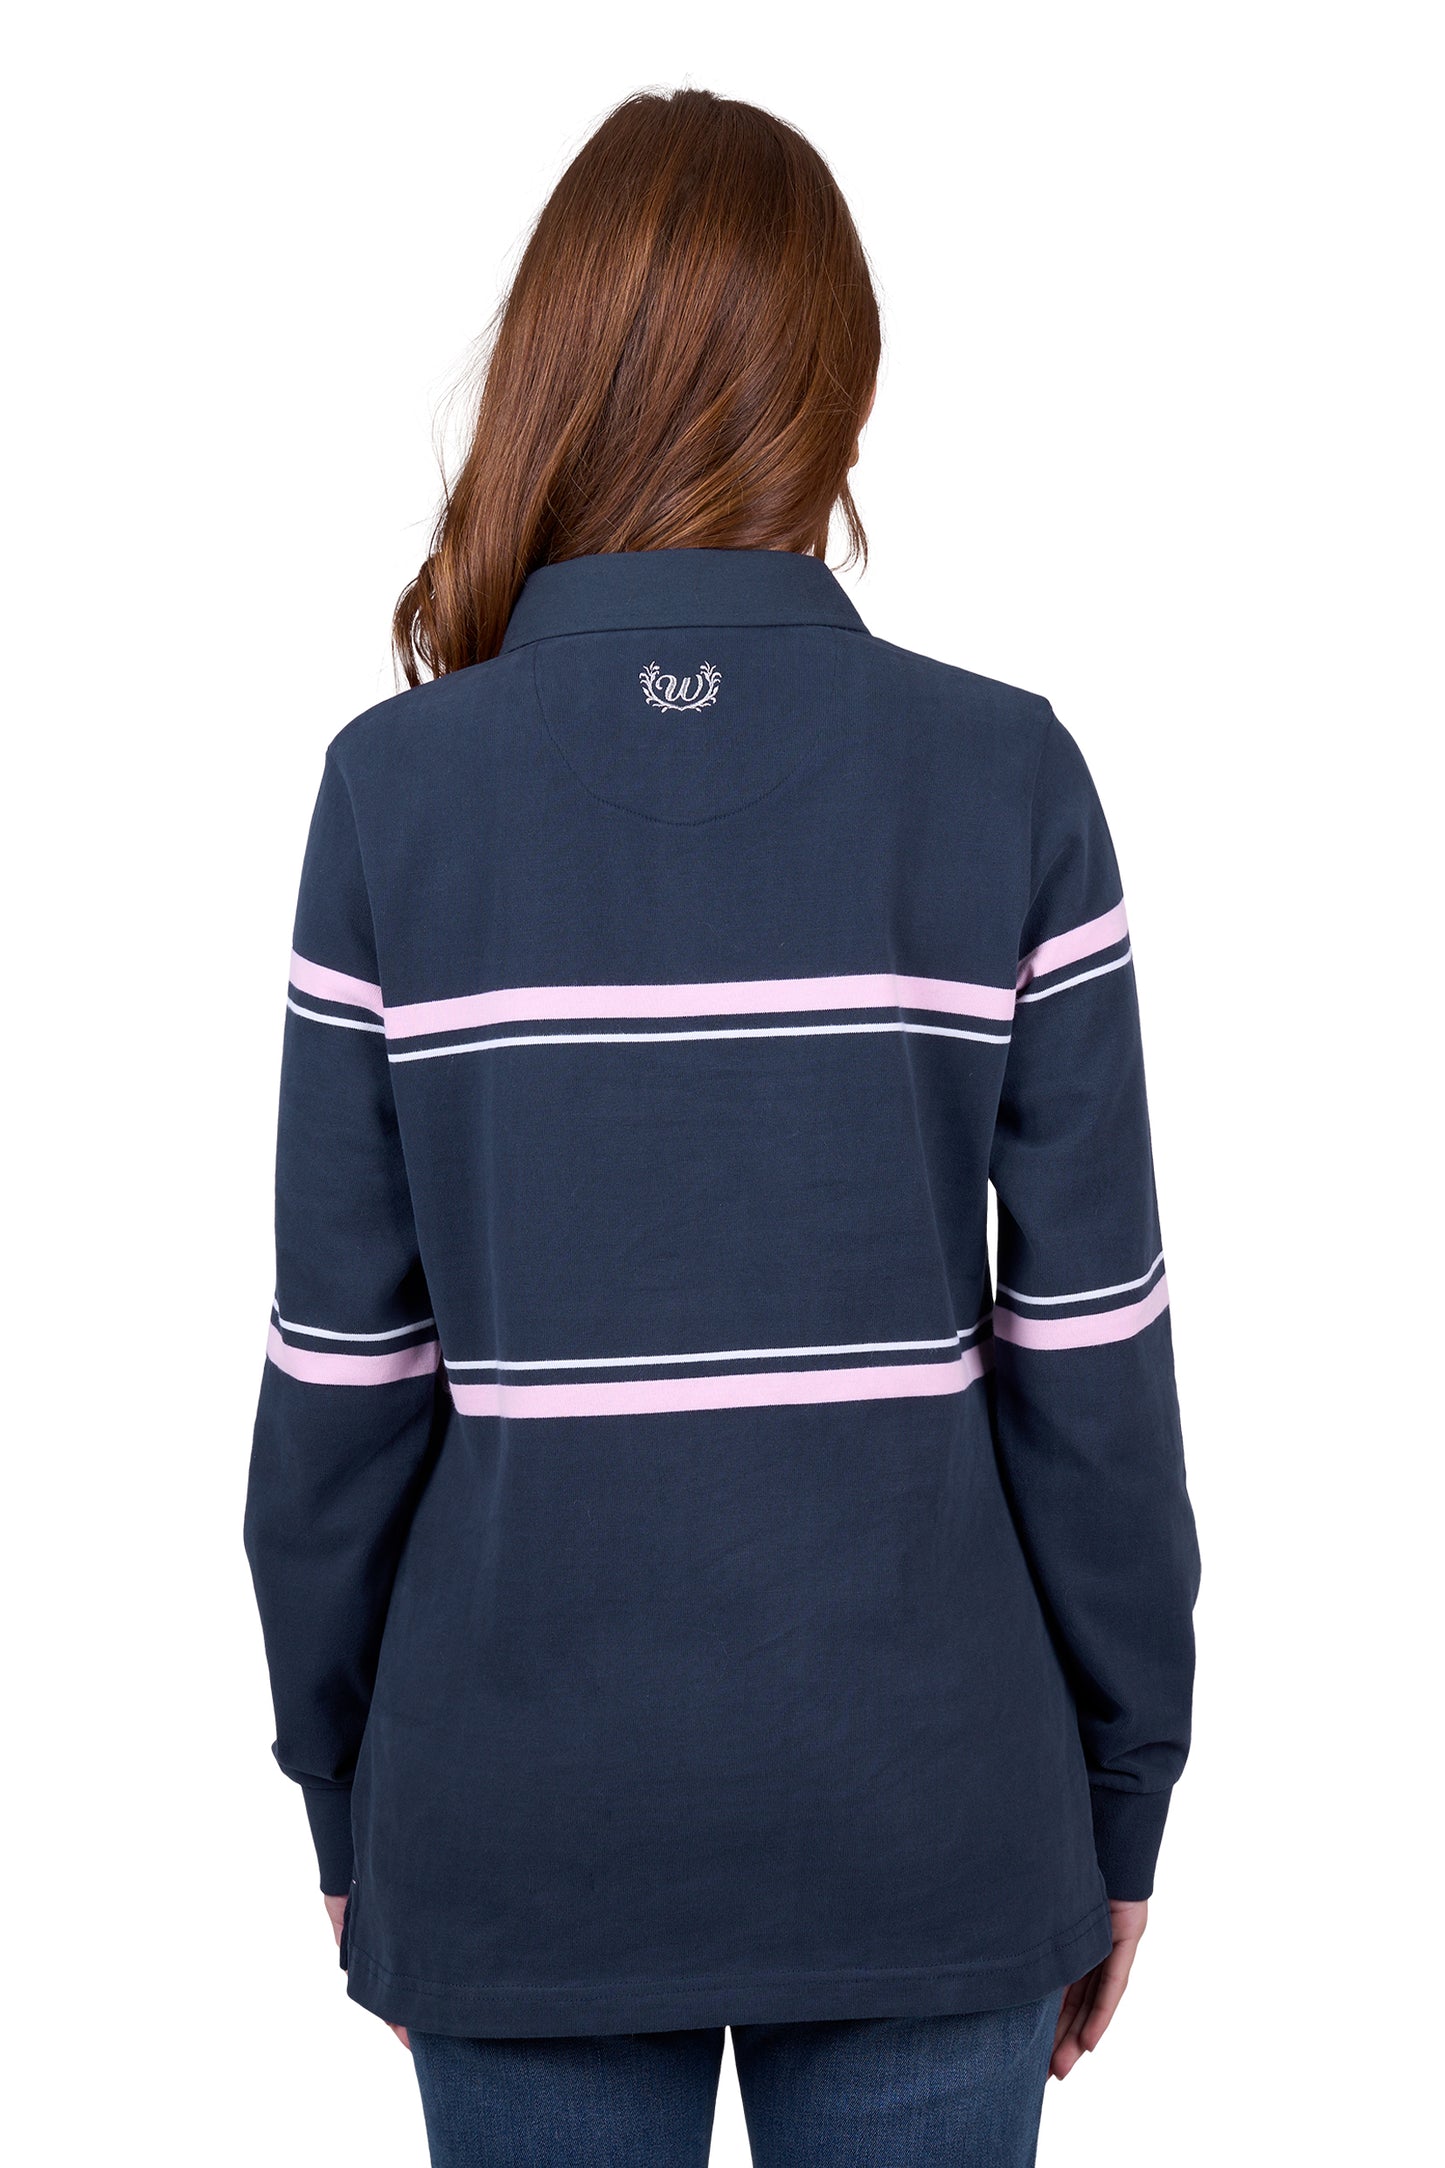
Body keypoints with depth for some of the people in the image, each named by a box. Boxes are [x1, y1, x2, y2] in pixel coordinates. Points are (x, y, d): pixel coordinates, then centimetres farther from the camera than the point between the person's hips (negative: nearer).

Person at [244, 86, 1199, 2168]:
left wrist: (341, 1796, 8)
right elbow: (1092, 1355, -7)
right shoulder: (1005, 774, -9)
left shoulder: (397, 784, -9)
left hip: (525, 1813, 1)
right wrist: (1124, 1795, 6)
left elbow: (342, 1368, -5)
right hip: (920, 1805, 0)